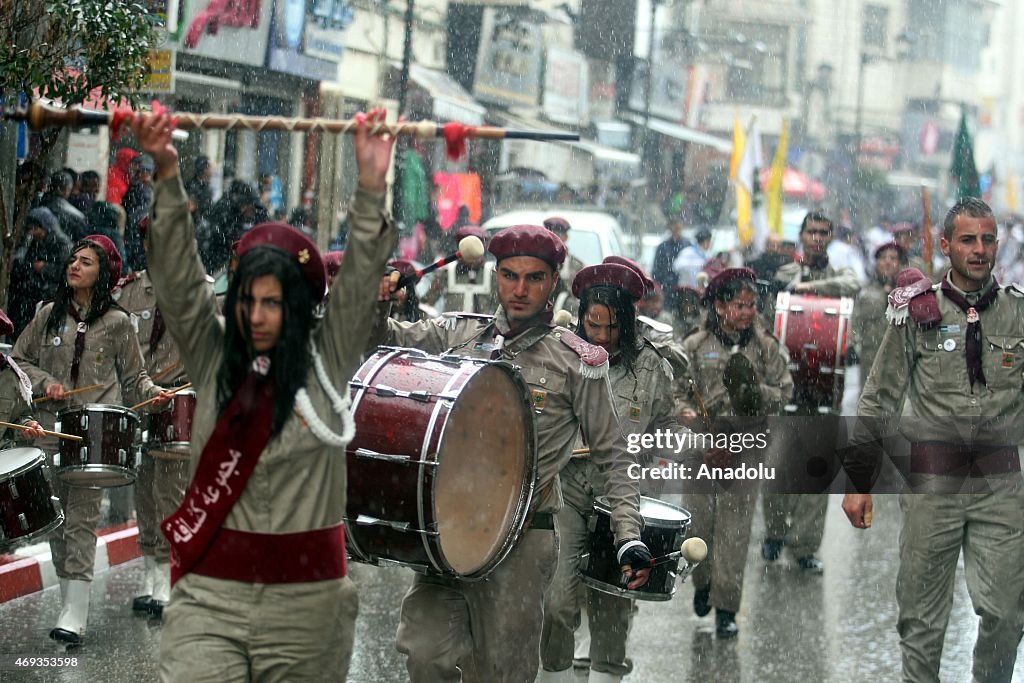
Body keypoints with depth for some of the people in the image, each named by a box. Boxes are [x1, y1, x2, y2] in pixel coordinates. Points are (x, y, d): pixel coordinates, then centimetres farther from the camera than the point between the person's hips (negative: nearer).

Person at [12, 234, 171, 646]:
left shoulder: (116, 323, 4)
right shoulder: (50, 315, 10)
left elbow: (133, 377, 10)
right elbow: (18, 359, 14)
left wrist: (153, 394, -10)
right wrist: (44, 382, -3)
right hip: (52, 430, 4)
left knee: (82, 520, -10)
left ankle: (75, 614, -12)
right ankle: (67, 596, 17)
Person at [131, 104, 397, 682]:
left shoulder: (328, 362, 3)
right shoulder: (213, 358, 7)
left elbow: (361, 282, -5)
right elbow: (179, 277, -2)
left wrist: (372, 189, -16)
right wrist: (168, 176, -13)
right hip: (209, 595, 1)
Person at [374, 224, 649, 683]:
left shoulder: (576, 361, 2)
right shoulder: (458, 334, 10)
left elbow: (612, 456, 5)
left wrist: (629, 536, -4)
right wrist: (376, 305, -12)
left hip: (521, 538, -2)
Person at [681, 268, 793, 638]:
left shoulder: (765, 346, 3)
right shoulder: (695, 346, 0)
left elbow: (784, 391, 6)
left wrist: (758, 393, -13)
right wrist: (691, 415, -17)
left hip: (746, 449, 0)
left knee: (734, 530, 0)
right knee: (697, 522, 5)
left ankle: (726, 607, 8)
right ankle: (703, 582, 34)